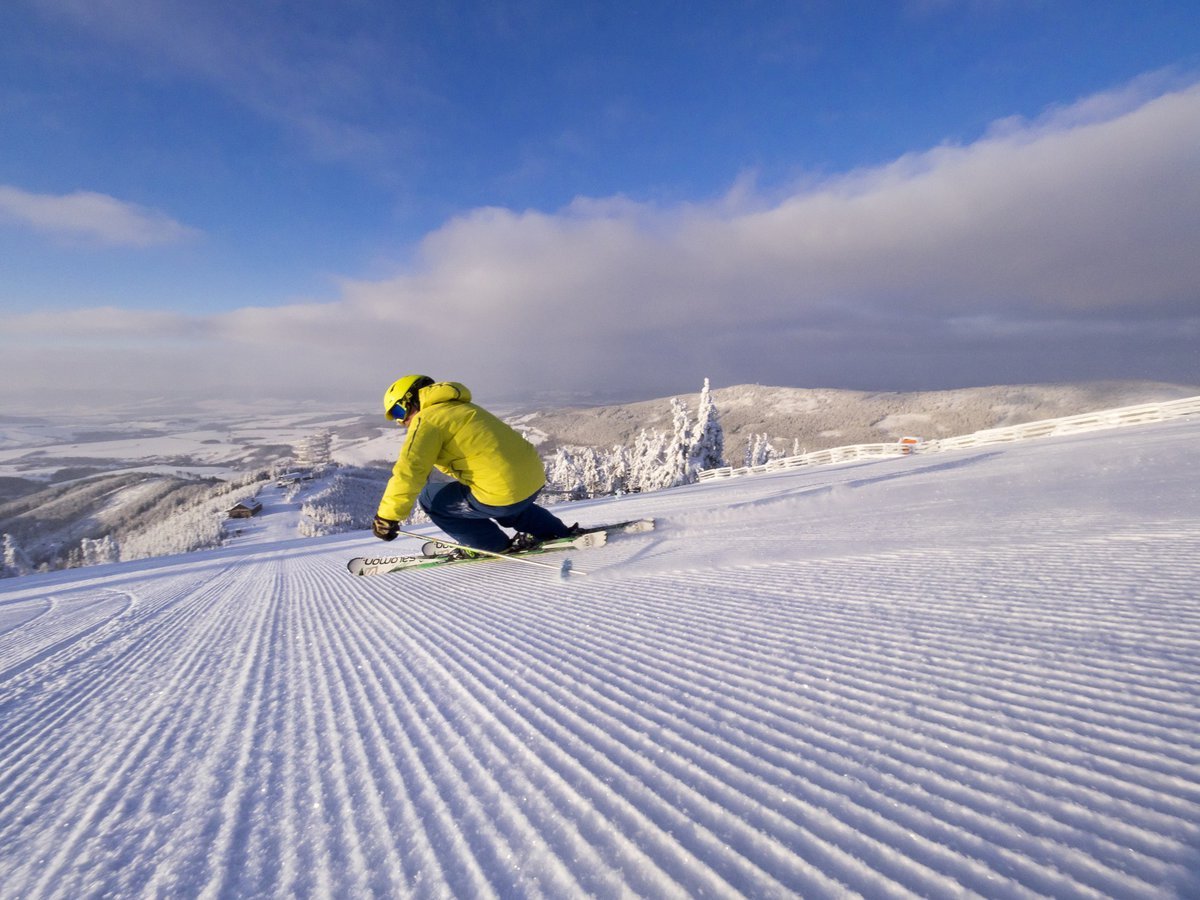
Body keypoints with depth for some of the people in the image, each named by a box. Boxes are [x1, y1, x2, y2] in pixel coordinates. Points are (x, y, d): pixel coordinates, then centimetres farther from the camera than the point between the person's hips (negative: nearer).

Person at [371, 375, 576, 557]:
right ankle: (555, 531, 35)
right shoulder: (457, 407, 24)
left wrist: (386, 517, -10)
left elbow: (408, 471, -14)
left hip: (505, 492, -9)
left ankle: (492, 545, 12)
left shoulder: (427, 419, -3)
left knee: (430, 498, 7)